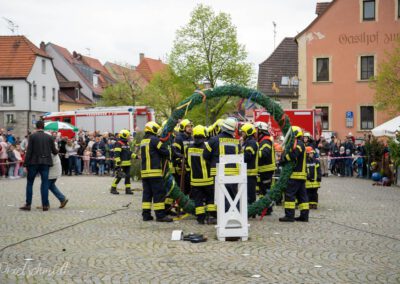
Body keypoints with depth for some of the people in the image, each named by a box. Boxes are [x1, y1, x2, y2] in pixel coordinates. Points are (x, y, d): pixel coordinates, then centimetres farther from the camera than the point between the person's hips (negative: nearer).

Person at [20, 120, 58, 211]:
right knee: (45, 183, 4)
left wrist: (26, 164, -4)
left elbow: (29, 151, -8)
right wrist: (57, 151, 29)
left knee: (29, 183, 8)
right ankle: (45, 205, 2)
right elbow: (54, 151, 6)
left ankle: (28, 204, 7)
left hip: (34, 163, -2)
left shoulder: (32, 136, -4)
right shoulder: (49, 137, 3)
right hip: (45, 163, 2)